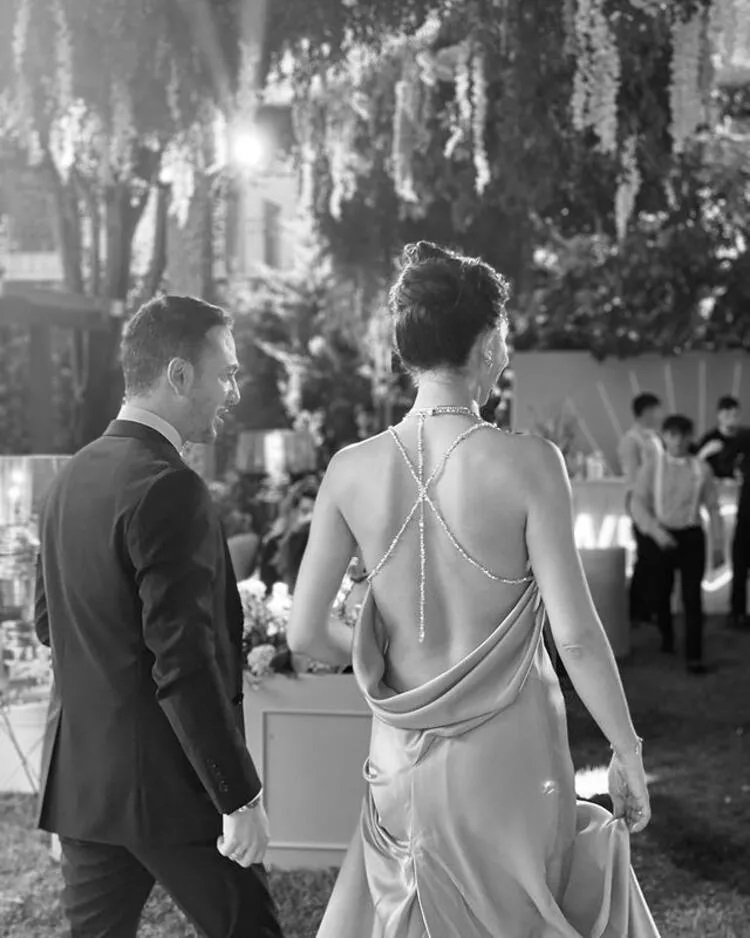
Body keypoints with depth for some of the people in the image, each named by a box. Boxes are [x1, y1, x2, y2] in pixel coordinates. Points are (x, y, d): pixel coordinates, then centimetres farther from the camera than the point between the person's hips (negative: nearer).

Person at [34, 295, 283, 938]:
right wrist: (240, 798, -17)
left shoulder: (71, 478, 8)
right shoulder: (169, 489, -19)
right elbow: (185, 664, -22)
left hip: (79, 781, 8)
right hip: (167, 787, -8)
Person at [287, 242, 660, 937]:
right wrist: (627, 751, -2)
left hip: (404, 761, 3)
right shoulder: (528, 464, -15)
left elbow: (305, 634, -4)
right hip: (509, 756, -2)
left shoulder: (351, 469, -6)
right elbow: (576, 635, -15)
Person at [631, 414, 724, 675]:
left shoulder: (701, 469, 0)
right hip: (661, 537, 1)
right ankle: (666, 637, 41)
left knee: (693, 597, -7)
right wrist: (656, 531, -24)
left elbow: (713, 509, 4)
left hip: (691, 536, -1)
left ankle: (694, 657, -4)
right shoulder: (651, 469, -2)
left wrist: (718, 545, 4)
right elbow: (638, 505, -9)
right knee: (662, 593, 16)